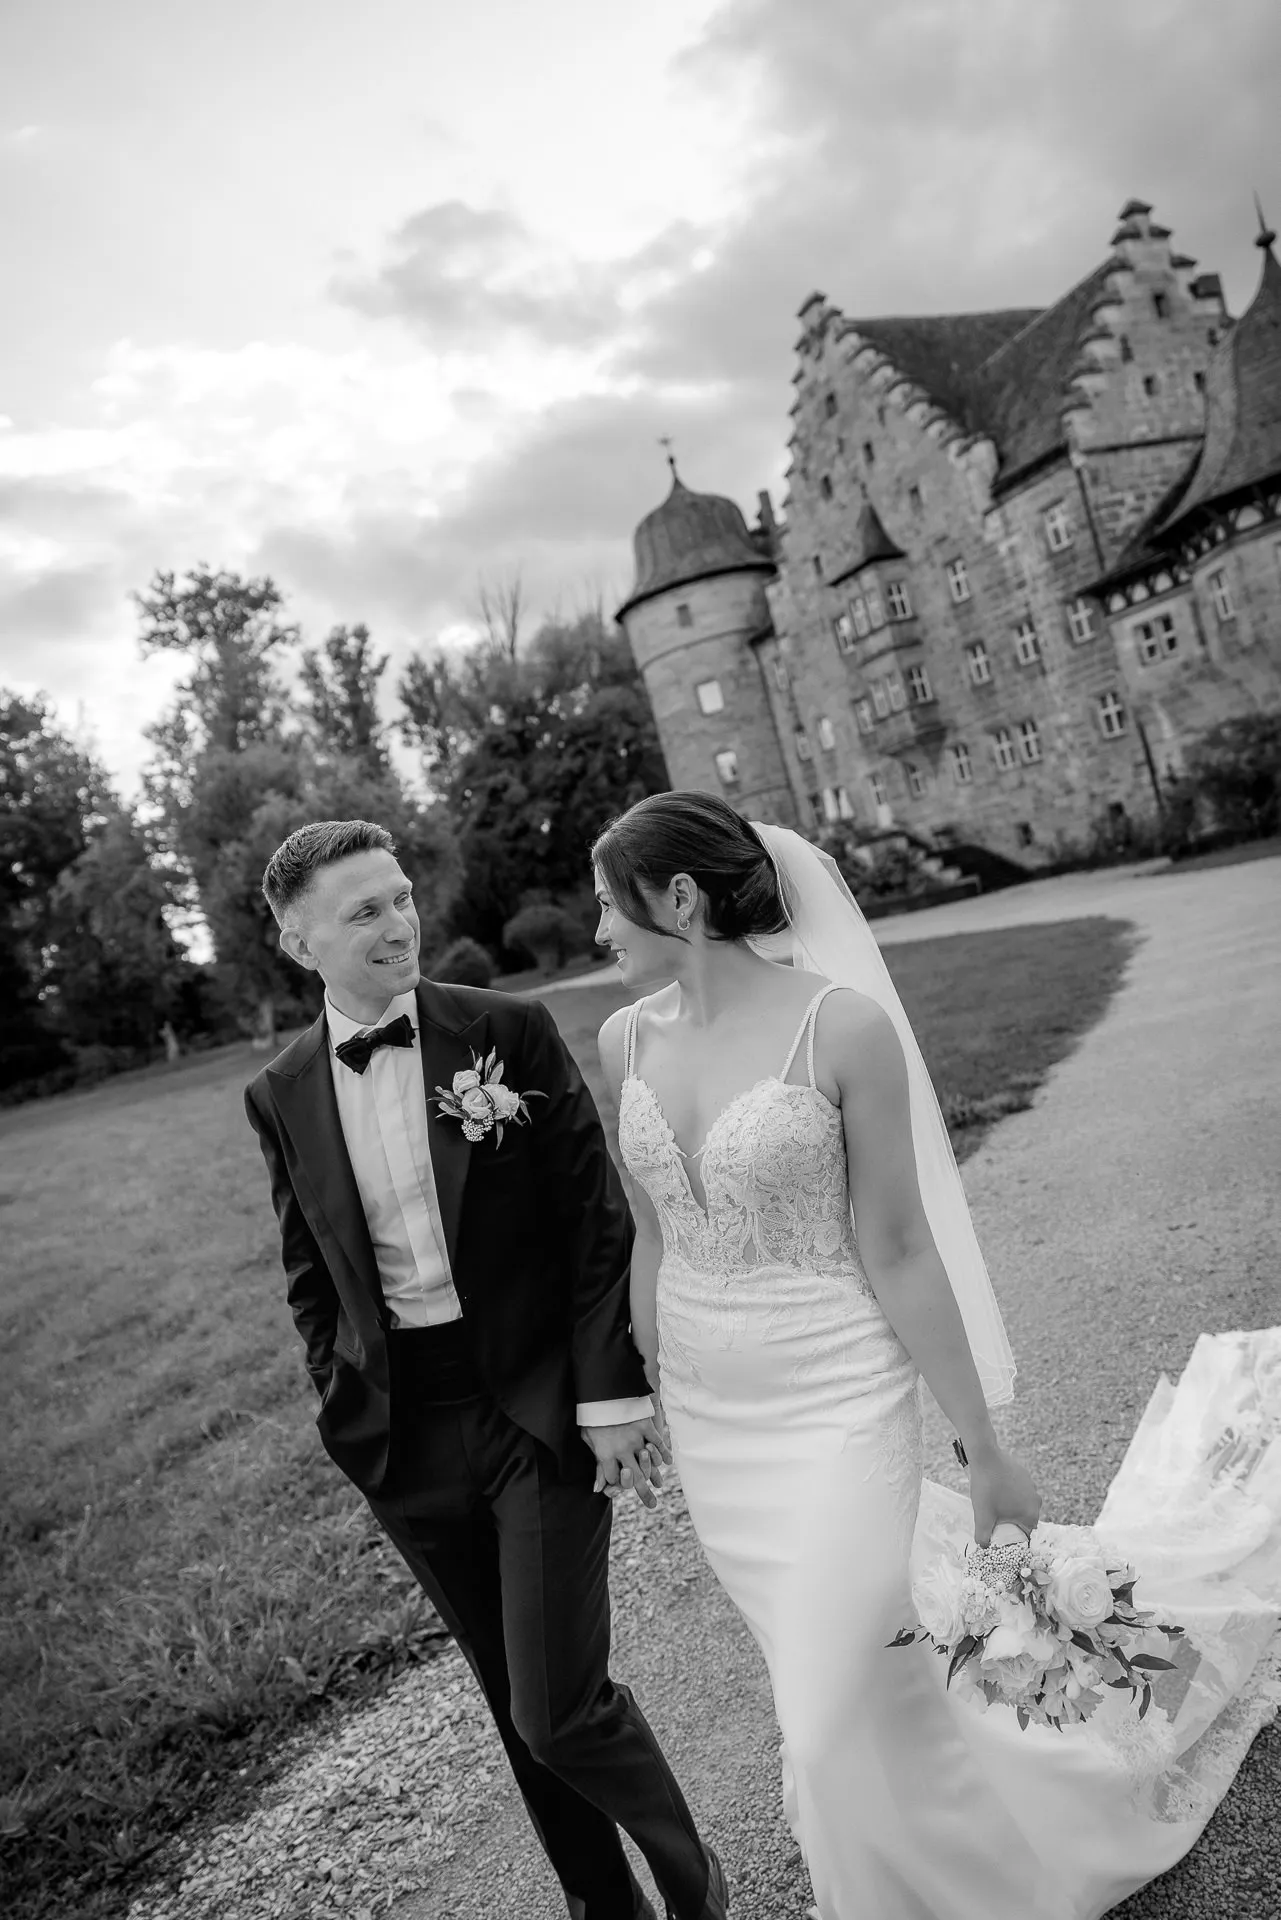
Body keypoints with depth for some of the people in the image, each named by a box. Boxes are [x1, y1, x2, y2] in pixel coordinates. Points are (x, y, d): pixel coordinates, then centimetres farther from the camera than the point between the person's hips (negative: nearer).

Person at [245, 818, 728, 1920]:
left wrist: (613, 1393, -11)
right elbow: (310, 1274, 11)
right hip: (405, 1435, 3)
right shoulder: (282, 1098, 0)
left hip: (541, 1407, -3)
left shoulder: (511, 1033, -9)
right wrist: (345, 1407, 8)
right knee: (520, 1708, 17)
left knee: (561, 1710, -2)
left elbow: (597, 1219, -7)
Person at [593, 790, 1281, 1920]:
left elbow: (899, 1252, -14)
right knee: (842, 1688, 22)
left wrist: (985, 1451, -9)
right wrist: (650, 1404, 14)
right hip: (708, 1421, 6)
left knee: (838, 1736, 2)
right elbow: (653, 1241, 7)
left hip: (837, 1404, -5)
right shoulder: (627, 1040, -2)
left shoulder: (842, 1023, -19)